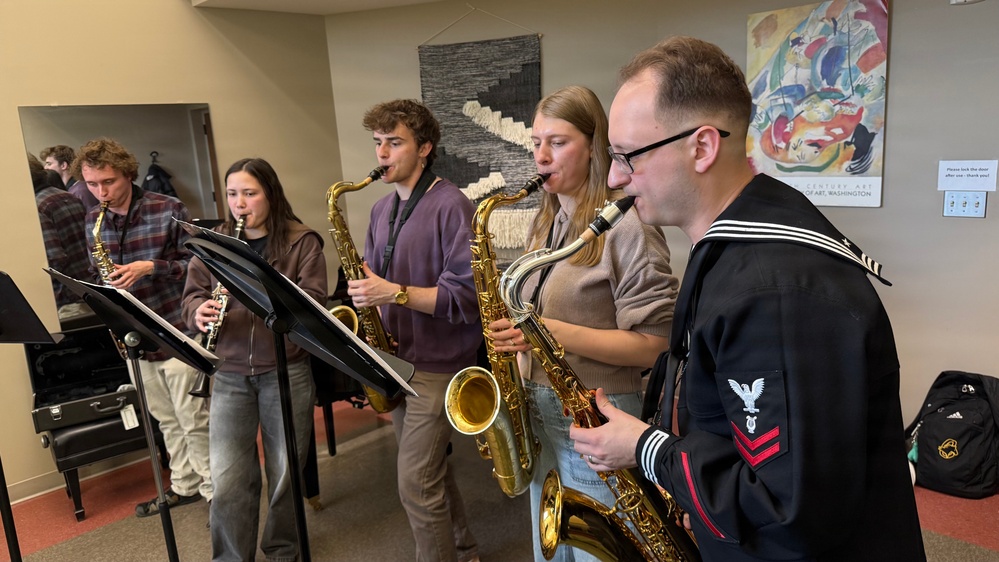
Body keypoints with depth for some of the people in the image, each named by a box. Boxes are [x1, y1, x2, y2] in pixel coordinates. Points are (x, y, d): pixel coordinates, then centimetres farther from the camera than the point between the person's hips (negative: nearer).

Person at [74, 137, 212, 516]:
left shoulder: (169, 211, -10)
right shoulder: (94, 221, 7)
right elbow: (99, 272, 18)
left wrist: (150, 267, -20)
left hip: (176, 331, -5)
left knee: (194, 422, 0)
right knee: (167, 421, 16)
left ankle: (216, 493, 14)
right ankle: (185, 486, 31)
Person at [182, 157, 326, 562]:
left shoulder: (302, 241, -2)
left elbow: (313, 302, -10)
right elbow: (192, 293, 8)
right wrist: (200, 312, -15)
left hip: (287, 371, -2)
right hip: (229, 375, 2)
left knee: (285, 474, 9)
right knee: (227, 480, 0)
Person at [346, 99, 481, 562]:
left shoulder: (450, 206, -15)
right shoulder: (381, 210, 10)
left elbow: (468, 296, -21)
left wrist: (395, 293, -28)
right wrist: (365, 293, -3)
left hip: (438, 363, -8)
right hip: (396, 359, 8)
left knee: (416, 485, -5)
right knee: (430, 470, 19)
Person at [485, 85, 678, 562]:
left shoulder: (627, 226, -15)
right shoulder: (547, 223, 8)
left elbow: (652, 345, -18)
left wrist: (553, 332, -25)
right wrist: (517, 337, 2)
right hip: (538, 413, 7)